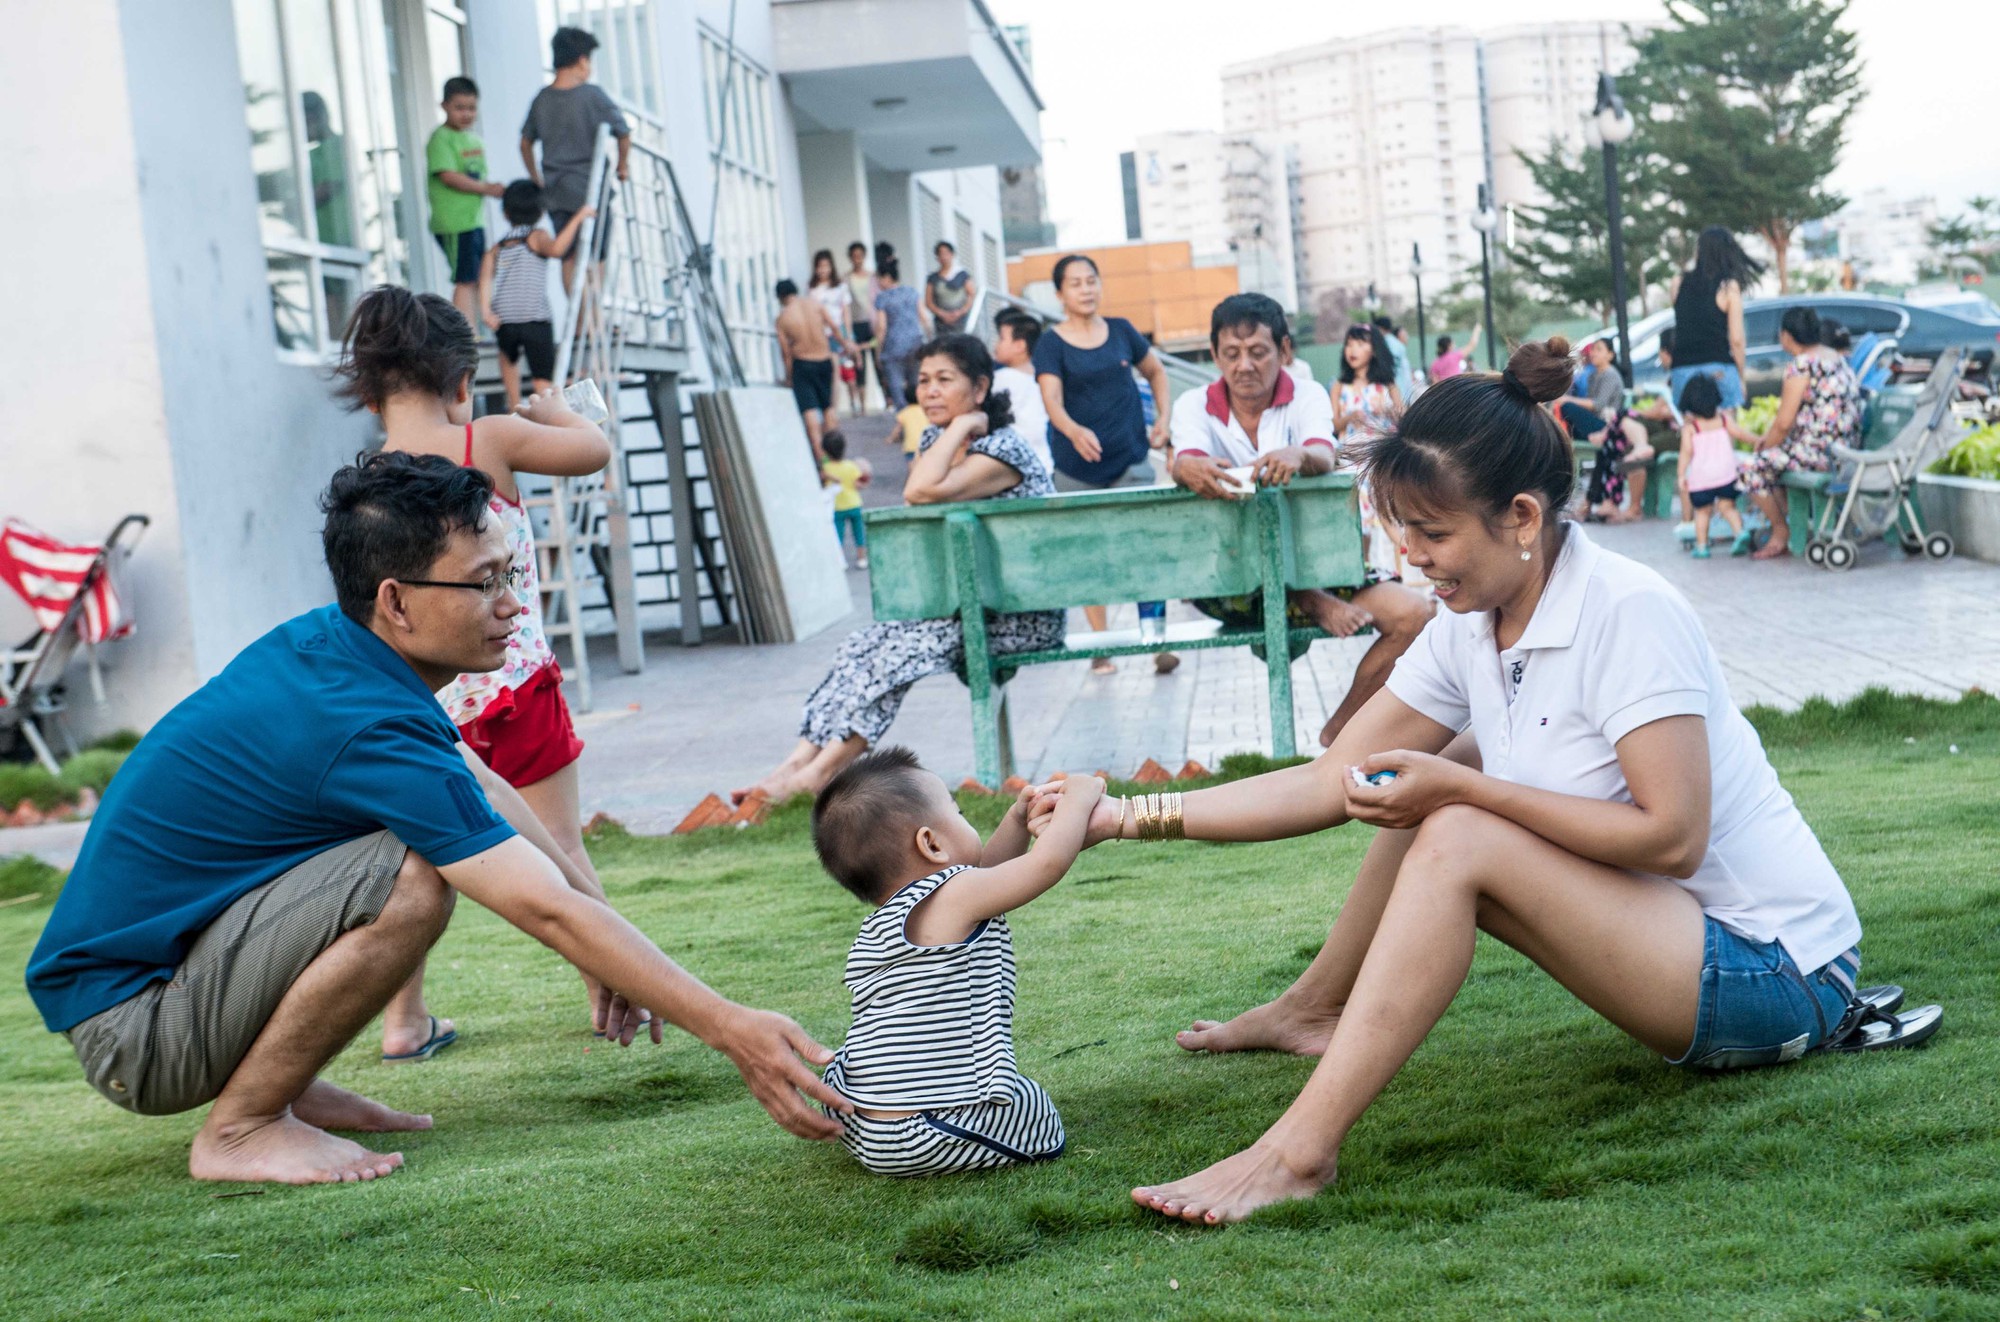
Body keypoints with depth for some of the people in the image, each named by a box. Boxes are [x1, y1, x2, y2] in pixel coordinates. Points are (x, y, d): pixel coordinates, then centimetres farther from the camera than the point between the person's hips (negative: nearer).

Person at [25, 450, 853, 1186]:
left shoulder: (331, 641, 2)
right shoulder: (366, 725, -26)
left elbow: (481, 786, 15)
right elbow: (552, 914, -27)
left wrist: (602, 946, 13)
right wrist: (732, 1032, -25)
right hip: (129, 1028, -9)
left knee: (442, 819, 13)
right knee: (411, 880, -29)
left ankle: (280, 1085, 12)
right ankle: (240, 1128, -11)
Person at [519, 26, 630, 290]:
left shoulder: (541, 99, 4)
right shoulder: (592, 95, -12)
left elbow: (526, 142, 13)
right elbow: (623, 132, -10)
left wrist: (536, 179, 23)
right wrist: (623, 165, 6)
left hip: (556, 192, 5)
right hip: (589, 188, -5)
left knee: (568, 257, 10)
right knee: (594, 257, 4)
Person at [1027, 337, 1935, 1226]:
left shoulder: (1629, 614, -21)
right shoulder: (1467, 633, 1)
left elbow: (1672, 836, -26)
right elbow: (1331, 784, 2)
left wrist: (1461, 789, -24)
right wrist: (1122, 819, -3)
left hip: (1774, 975, -8)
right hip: (1677, 941, 8)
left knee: (1457, 839, -23)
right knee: (1434, 789, 10)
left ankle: (1298, 1154, -28)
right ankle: (1315, 1012, 23)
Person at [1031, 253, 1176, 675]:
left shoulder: (1121, 331, 6)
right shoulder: (1051, 344, -4)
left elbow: (1156, 372, 23)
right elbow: (1052, 401, -17)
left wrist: (1163, 417, 10)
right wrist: (1074, 431, -36)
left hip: (1130, 460, 1)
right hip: (1076, 467, -1)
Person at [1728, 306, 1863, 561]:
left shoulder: (1801, 365, -16)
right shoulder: (1837, 358, 14)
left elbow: (1784, 423, -16)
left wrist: (1765, 445, 5)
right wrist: (1768, 439, 19)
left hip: (1820, 452, -10)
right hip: (1846, 447, 10)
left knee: (1756, 467, 2)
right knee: (1774, 459, 25)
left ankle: (1781, 536, 14)